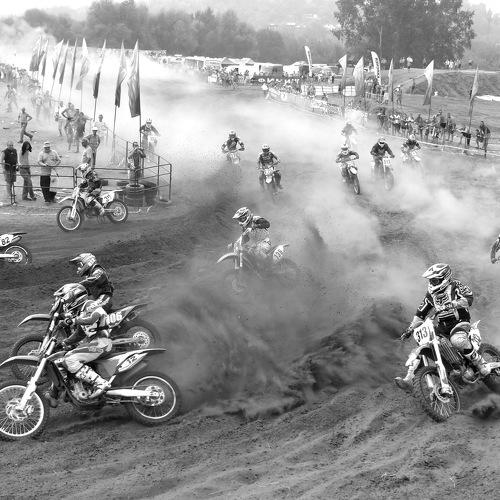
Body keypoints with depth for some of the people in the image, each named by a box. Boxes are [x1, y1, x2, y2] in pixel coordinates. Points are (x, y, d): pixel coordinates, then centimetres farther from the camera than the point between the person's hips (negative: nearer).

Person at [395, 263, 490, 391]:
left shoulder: (456, 286, -5)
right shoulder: (431, 293, 12)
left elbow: (468, 298, -22)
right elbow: (421, 313, 18)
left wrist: (451, 304, -35)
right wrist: (410, 329, 12)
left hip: (459, 322, -6)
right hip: (442, 326, 6)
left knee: (457, 341, -39)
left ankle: (482, 365, -23)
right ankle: (408, 379, -7)